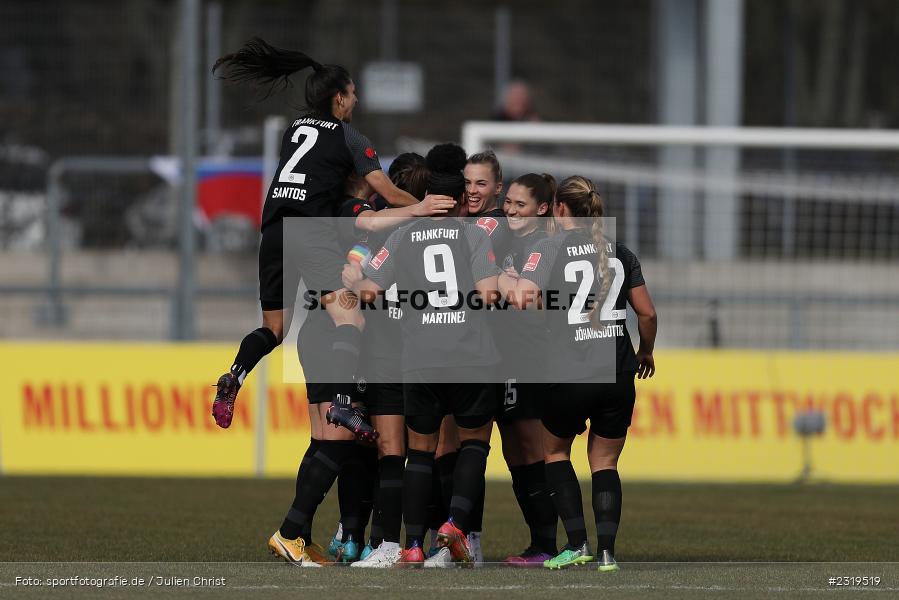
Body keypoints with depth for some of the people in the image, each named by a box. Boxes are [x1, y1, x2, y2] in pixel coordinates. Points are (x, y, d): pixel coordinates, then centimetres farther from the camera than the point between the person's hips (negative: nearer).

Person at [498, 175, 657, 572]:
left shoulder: (550, 248, -5)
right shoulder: (619, 252, 8)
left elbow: (526, 297, -20)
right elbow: (647, 313, 12)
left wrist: (504, 281, 2)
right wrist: (646, 351, 30)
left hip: (570, 376, -3)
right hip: (618, 375, 3)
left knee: (555, 451, 19)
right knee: (605, 463, 13)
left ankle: (577, 543, 8)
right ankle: (607, 550, -3)